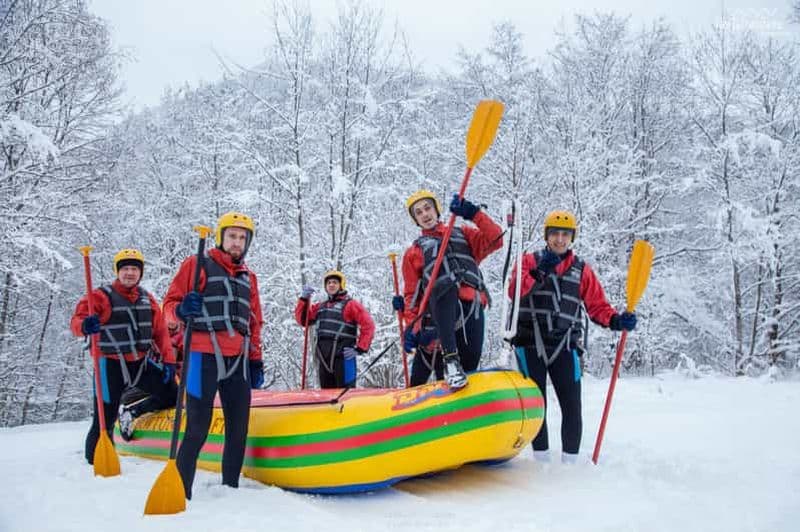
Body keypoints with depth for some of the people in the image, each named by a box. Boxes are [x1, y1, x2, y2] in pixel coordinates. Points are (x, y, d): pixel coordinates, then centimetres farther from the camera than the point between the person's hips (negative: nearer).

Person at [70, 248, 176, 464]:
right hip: (112, 365, -5)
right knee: (104, 419, -2)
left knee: (172, 395, 7)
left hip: (143, 362, 5)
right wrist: (85, 326, -41)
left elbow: (161, 332, 8)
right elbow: (76, 320, -17)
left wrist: (168, 361, 1)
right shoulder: (102, 296, -7)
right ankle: (95, 461, 17)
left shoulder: (147, 299, 9)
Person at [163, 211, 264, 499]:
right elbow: (170, 305, -1)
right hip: (204, 356, -5)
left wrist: (256, 361, 16)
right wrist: (181, 310, -23)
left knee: (238, 429, 6)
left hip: (239, 360, 6)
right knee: (198, 429, -8)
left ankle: (230, 488, 17)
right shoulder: (196, 265, 4)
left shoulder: (248, 277, 20)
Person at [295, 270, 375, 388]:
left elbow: (368, 326, -5)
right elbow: (302, 320, 20)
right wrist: (304, 299, 7)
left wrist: (359, 349, -10)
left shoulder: (350, 304, 1)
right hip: (324, 359, 6)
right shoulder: (321, 307, 20)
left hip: (344, 357, -6)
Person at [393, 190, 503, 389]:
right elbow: (412, 294, 19)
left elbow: (495, 240, 11)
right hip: (441, 309, -2)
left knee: (470, 364, -14)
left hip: (471, 306, 2)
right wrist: (410, 326, 5)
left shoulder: (463, 234, 27)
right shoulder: (414, 252, 25)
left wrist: (473, 213, -1)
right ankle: (450, 359, -41)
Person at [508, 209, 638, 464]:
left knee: (572, 407, -3)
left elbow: (597, 306, 10)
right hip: (531, 343, -1)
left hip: (564, 345, 2)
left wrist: (616, 320, -9)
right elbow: (514, 292, -9)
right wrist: (540, 272, -21)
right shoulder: (530, 260, 8)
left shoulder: (582, 269, 14)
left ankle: (570, 463, 10)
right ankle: (542, 461, 13)